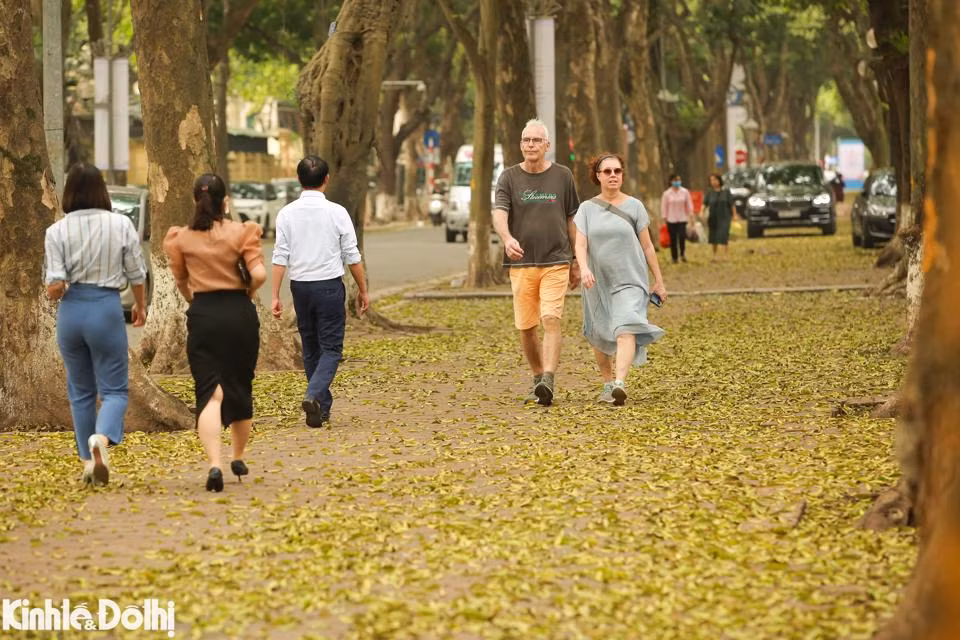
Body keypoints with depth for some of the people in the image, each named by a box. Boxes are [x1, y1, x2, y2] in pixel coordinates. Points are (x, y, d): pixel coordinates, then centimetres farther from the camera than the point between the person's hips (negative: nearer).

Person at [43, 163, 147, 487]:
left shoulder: (57, 231, -5)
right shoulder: (121, 224, -5)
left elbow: (54, 287, -11)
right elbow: (137, 274, 3)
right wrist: (140, 305, 21)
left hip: (71, 310, 2)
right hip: (107, 308, -1)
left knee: (81, 391, 16)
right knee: (114, 389, 5)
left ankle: (88, 461, 18)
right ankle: (101, 438, -25)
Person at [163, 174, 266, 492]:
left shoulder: (182, 238, -1)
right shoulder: (241, 233, -6)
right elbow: (259, 274, -14)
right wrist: (248, 294, 7)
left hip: (203, 315, 0)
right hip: (239, 313, 0)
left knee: (209, 393, -5)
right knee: (240, 389, 18)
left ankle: (214, 464, -24)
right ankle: (238, 458, 33)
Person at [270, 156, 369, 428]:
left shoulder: (287, 214, -1)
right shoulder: (337, 212, -7)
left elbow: (280, 257, -3)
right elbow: (352, 257, -3)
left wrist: (275, 296, -1)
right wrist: (362, 290, 7)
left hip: (300, 286, 3)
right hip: (330, 285, -3)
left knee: (311, 349, 14)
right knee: (331, 348, 0)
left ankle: (322, 407, 19)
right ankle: (314, 396, -22)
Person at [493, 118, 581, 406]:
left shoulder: (562, 176, 7)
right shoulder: (509, 177, 4)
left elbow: (572, 221, 13)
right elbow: (499, 214, -10)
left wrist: (576, 263, 14)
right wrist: (507, 238, -32)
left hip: (556, 263, -1)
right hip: (521, 264, 1)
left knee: (551, 320, -16)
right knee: (526, 327, 5)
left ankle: (549, 382, -23)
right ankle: (538, 379, 24)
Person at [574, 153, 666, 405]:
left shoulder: (634, 206, 2)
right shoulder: (587, 208, 4)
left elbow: (647, 246, 6)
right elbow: (580, 245, -6)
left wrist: (659, 281, 6)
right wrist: (584, 268, -26)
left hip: (629, 281, -3)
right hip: (598, 282, 3)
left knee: (626, 329, -22)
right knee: (600, 337, 11)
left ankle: (620, 384, -36)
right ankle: (607, 384, 30)